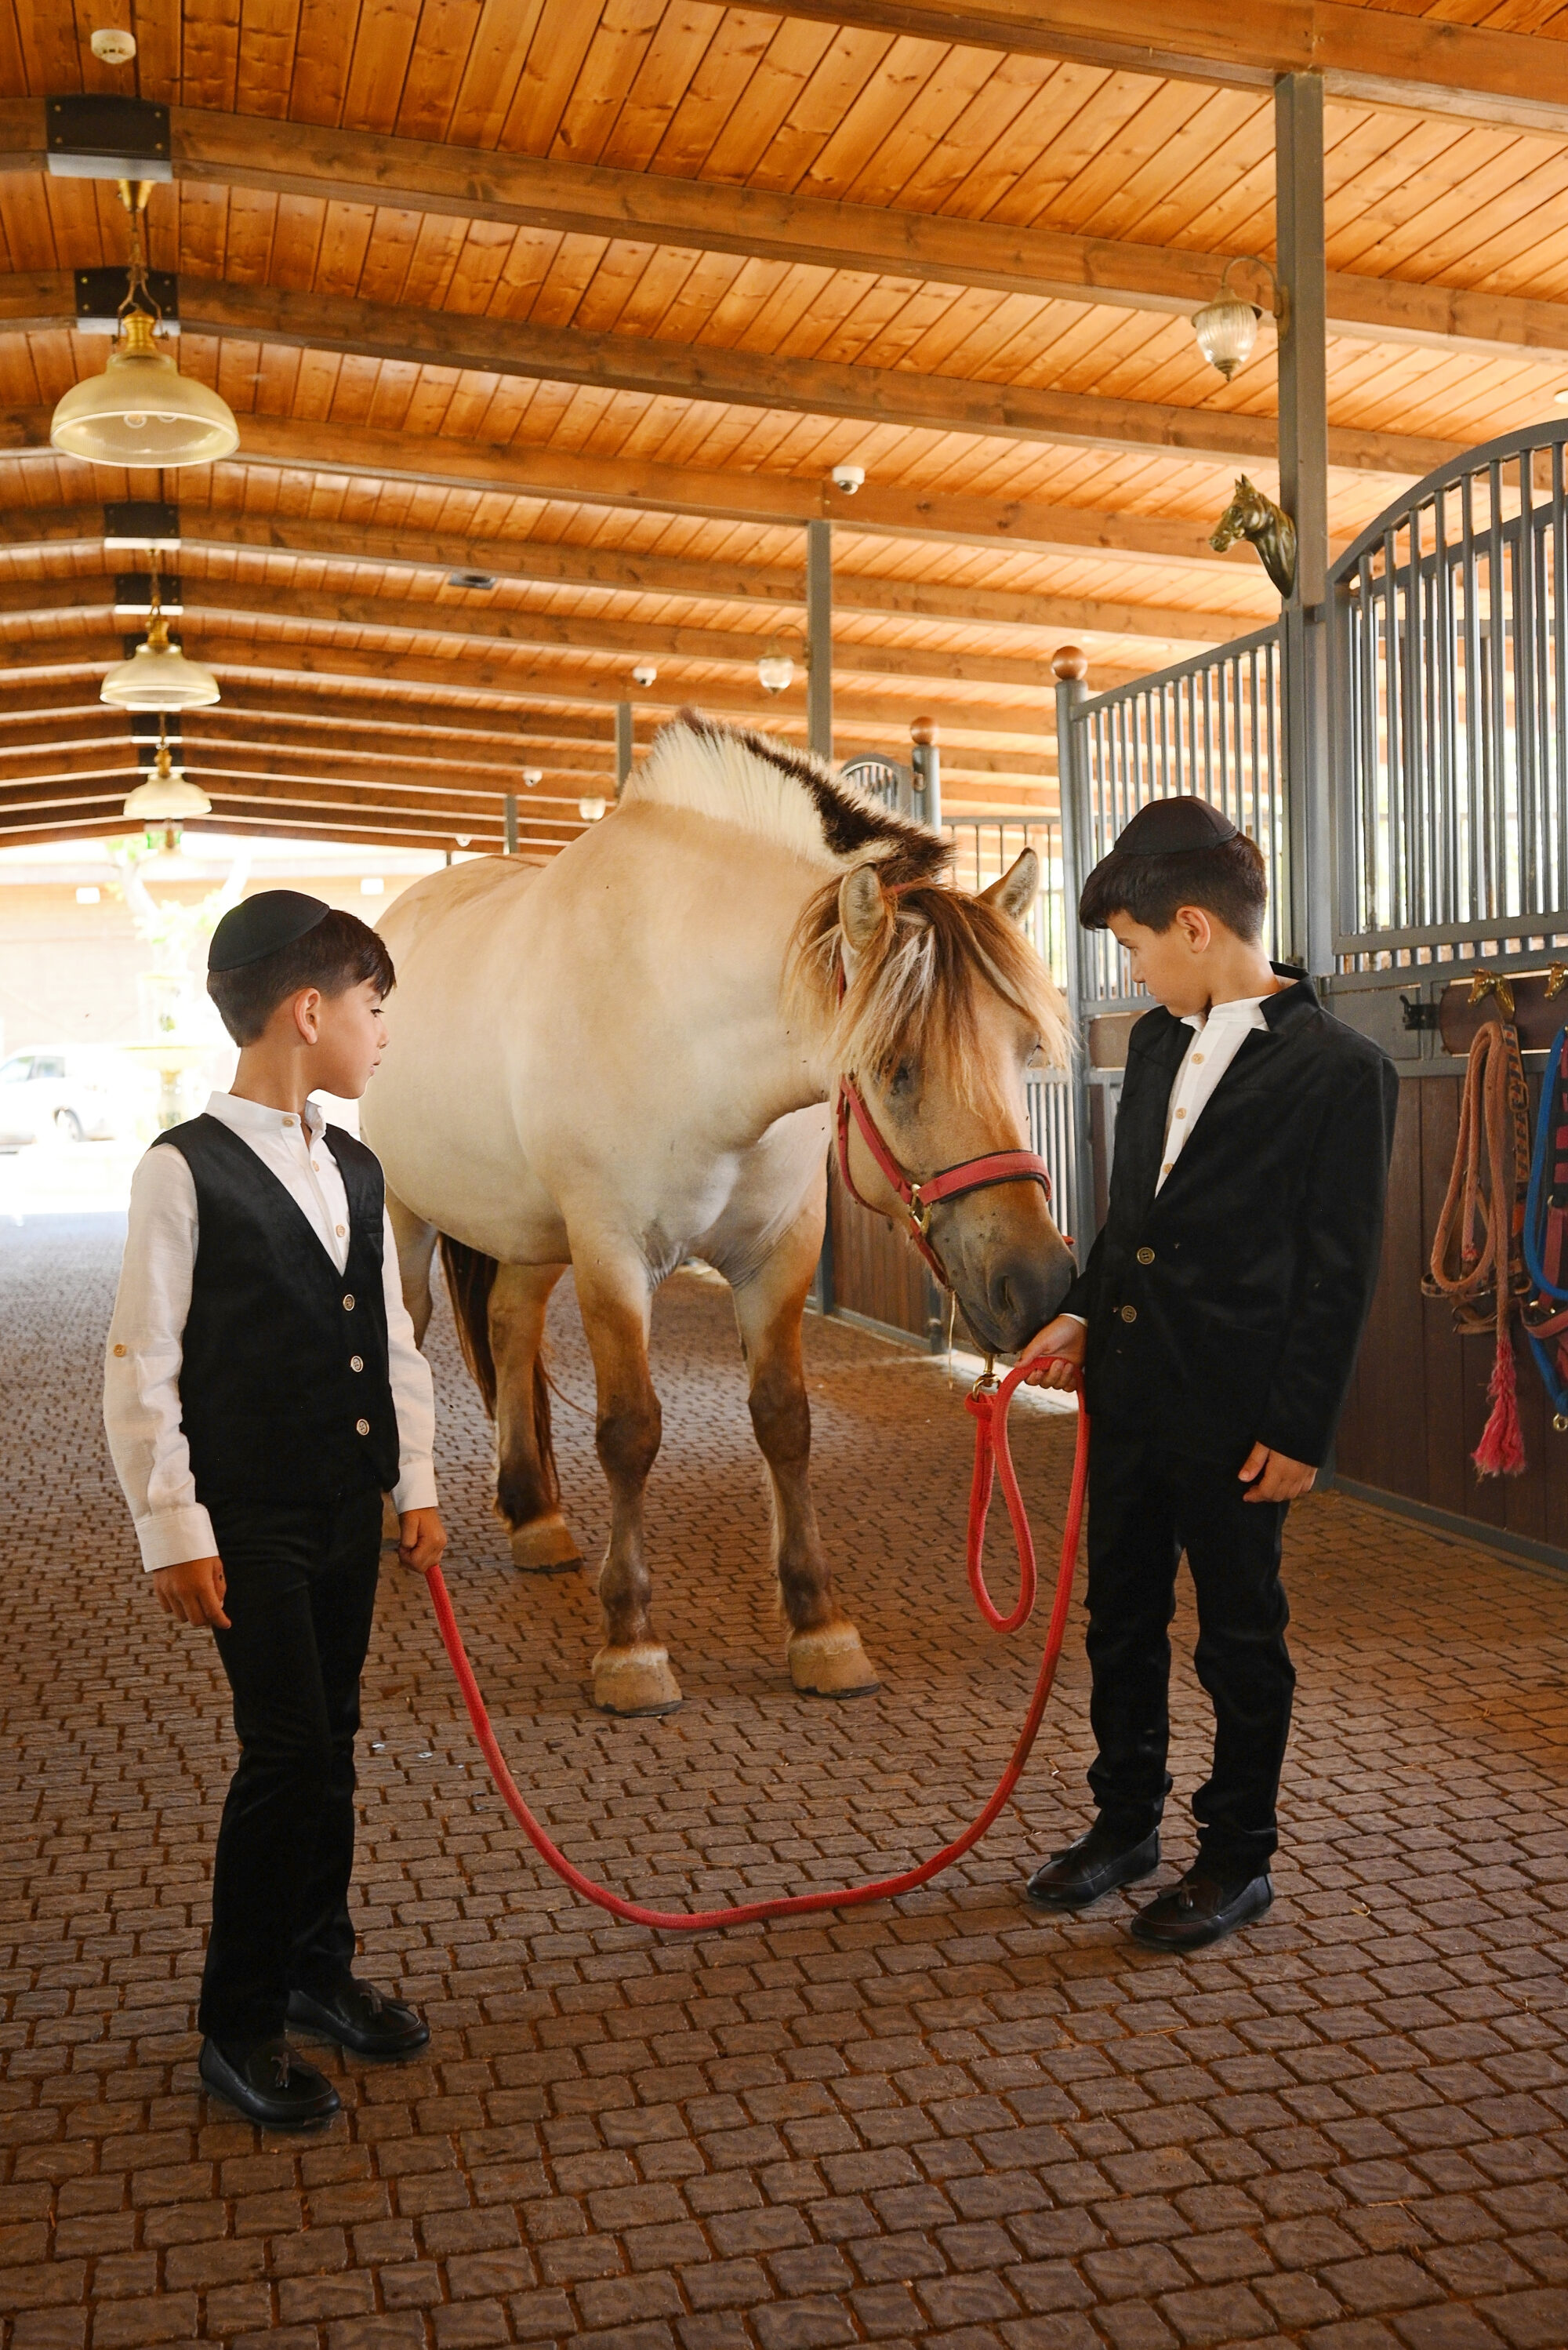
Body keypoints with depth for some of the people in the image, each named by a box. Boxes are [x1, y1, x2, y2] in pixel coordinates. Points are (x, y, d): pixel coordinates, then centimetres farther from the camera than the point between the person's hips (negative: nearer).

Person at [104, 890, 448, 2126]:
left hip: (349, 1512, 7)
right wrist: (175, 1533, -12)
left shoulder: (355, 1169, 8)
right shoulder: (186, 1170, -13)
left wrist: (417, 1487, 11)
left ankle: (319, 1970, 32)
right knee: (286, 1749, -6)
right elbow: (140, 1370, -12)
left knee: (332, 1743, 14)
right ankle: (238, 2026, 11)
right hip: (249, 1521, -6)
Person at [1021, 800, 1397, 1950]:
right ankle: (1127, 1821, 34)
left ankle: (1239, 1857, 25)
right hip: (1128, 1383, 7)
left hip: (1235, 1412, -7)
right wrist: (1084, 1309, 5)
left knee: (1241, 1637, 8)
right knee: (1122, 1616, 17)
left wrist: (1301, 1429, -14)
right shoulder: (1157, 1039, 8)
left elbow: (1341, 1271, -13)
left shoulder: (1341, 1069, -13)